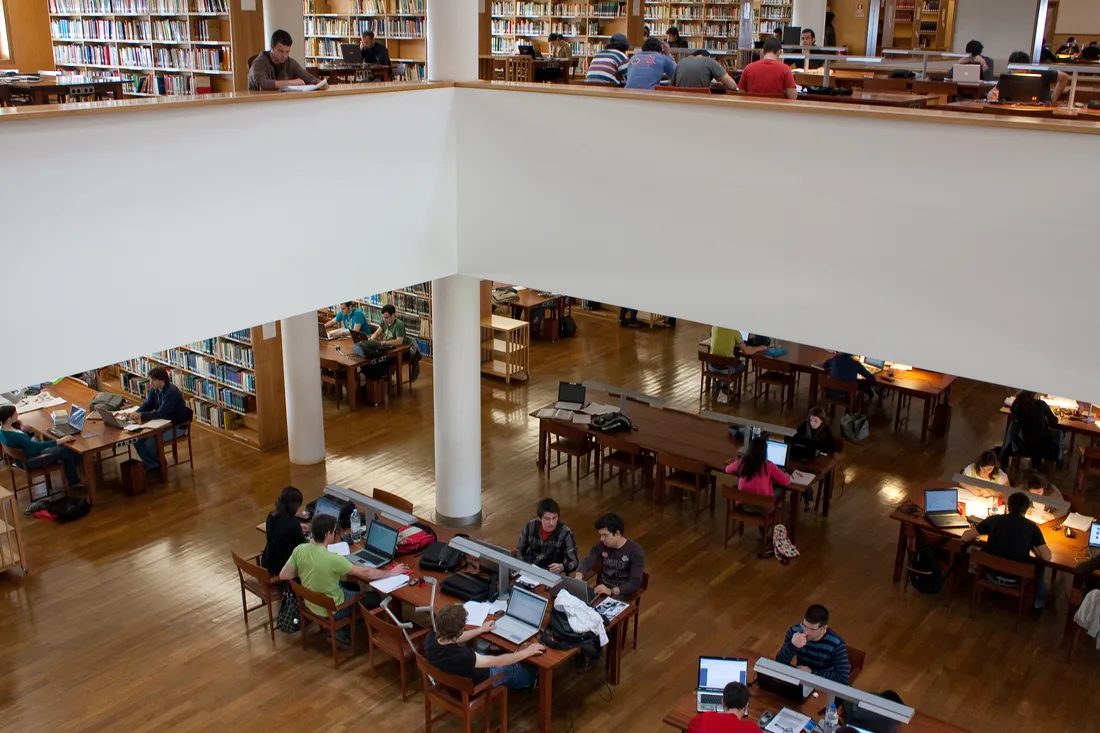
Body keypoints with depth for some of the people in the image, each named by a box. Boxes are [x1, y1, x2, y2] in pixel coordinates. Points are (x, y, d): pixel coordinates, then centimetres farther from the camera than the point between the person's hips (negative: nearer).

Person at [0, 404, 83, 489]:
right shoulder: (13, 436, -36)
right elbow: (38, 446, -34)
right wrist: (61, 441, -30)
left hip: (24, 455, 9)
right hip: (29, 461, -9)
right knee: (68, 452, -1)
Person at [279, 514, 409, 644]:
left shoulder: (299, 549, -17)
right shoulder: (333, 559, -33)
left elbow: (283, 576, -5)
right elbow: (365, 573, -24)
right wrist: (391, 573, -10)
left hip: (310, 603, 6)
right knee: (374, 598, 13)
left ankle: (342, 629, 28)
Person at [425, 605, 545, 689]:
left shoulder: (430, 639, -24)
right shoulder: (461, 656, -44)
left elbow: (451, 639, 0)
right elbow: (497, 662, -30)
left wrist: (481, 630, 13)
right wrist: (527, 652, -17)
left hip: (450, 678, 6)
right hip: (472, 685, -6)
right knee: (512, 668, 18)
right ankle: (530, 680, 52)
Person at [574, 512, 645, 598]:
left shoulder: (635, 551, -14)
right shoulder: (601, 546, 0)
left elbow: (635, 583, -20)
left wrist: (611, 591, -33)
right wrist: (578, 576, -29)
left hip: (622, 594, -5)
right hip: (600, 590, 5)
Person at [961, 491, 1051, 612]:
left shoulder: (994, 519, -5)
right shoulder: (1032, 527, -8)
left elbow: (965, 537, -1)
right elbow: (1047, 557, -9)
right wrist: (1032, 545, 10)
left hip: (992, 573, 1)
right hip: (1016, 580, -1)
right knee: (1039, 566, 29)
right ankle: (1038, 603, 34)